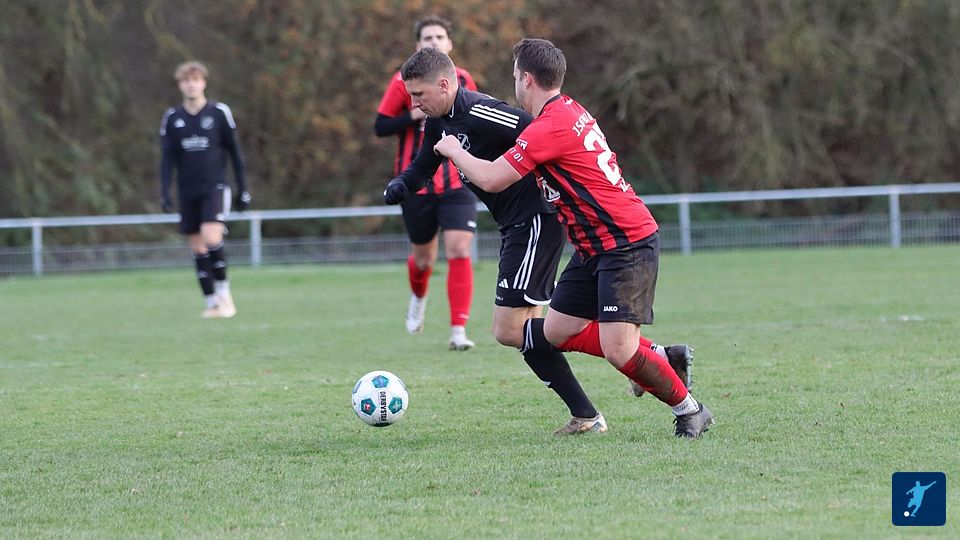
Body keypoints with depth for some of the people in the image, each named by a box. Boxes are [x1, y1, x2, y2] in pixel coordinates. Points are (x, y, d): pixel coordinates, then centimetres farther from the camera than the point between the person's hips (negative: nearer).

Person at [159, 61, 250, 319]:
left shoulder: (219, 112, 1)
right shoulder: (172, 118, 7)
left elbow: (234, 151, 5)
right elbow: (167, 157, 6)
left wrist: (243, 189, 4)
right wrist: (165, 191, -6)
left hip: (214, 188, -3)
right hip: (188, 192, 3)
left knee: (211, 239, -20)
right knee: (198, 249, 3)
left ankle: (224, 294, -6)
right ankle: (211, 303, 9)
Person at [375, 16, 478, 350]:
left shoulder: (464, 81, 6)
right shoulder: (404, 82, -3)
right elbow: (380, 126, -4)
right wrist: (414, 115, -20)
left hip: (457, 183, 1)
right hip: (417, 182, -1)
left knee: (459, 250, -15)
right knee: (424, 257, 10)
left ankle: (458, 331, -15)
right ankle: (418, 298, 47)